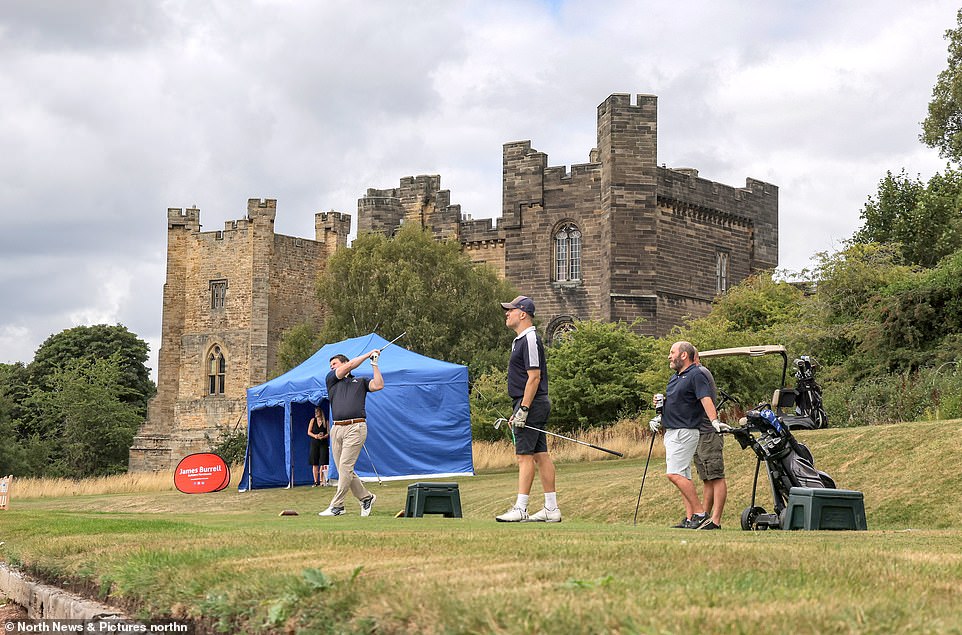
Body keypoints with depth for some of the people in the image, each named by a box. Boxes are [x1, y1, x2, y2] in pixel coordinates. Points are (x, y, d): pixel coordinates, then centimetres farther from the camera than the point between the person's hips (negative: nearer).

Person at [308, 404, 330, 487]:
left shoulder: (326, 421, 2)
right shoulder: (313, 420, 7)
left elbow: (329, 433, 0)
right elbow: (309, 432, 5)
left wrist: (323, 437, -18)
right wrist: (315, 436, -13)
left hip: (323, 443, -2)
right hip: (314, 443, 2)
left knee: (323, 463, -7)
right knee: (314, 463, 1)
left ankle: (322, 480, -4)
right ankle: (316, 481, 4)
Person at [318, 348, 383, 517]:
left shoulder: (361, 381, 17)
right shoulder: (331, 379, 19)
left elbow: (378, 385, 0)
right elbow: (349, 366, 6)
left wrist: (374, 364, 4)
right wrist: (367, 354, 11)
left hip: (355, 427, -4)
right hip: (336, 429, 4)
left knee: (345, 467, -12)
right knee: (343, 470, 3)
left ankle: (336, 506, -10)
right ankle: (366, 498, 17)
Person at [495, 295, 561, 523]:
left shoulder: (530, 340, -14)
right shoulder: (520, 340, 18)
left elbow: (534, 377, -19)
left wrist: (523, 410, -21)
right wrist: (518, 410, 21)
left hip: (531, 404, -10)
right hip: (536, 405, 10)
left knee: (524, 455, -10)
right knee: (540, 455, 8)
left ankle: (520, 509, -11)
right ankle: (551, 509, 9)